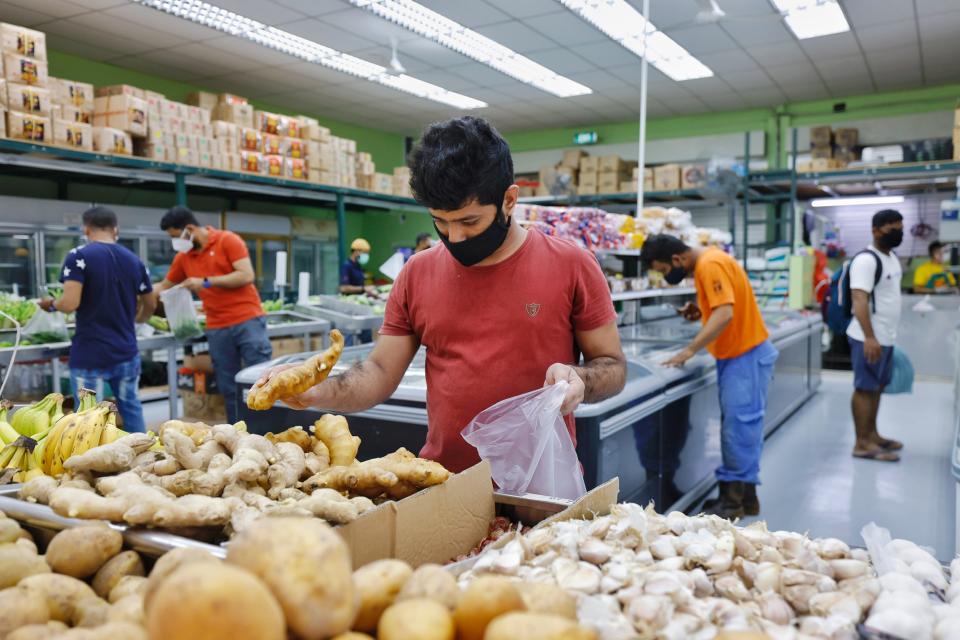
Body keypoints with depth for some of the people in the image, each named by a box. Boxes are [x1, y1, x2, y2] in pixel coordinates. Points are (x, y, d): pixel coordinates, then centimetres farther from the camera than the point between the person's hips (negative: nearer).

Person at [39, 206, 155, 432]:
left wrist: (51, 304, 5)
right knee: (131, 409, 16)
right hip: (126, 352, 5)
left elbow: (70, 304, -18)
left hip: (90, 355, -4)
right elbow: (150, 306, 17)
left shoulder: (79, 256, -8)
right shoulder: (135, 261, 7)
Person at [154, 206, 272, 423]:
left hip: (248, 321, -5)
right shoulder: (183, 257, 12)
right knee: (229, 389, 6)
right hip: (217, 329, 5)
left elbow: (246, 276, -14)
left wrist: (206, 282, -14)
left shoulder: (228, 240, -5)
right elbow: (164, 287, 25)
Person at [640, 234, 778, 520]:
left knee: (739, 423, -7)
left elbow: (725, 314, -29)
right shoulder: (704, 264, 10)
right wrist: (701, 310, 0)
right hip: (733, 353, 10)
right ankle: (741, 493, 21)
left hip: (747, 354, -10)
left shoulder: (711, 265, -20)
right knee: (734, 422, 13)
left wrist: (689, 351, -30)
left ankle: (738, 498, 0)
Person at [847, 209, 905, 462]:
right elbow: (859, 300, -24)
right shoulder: (866, 260, -16)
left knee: (877, 387, 16)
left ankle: (872, 434, 27)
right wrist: (869, 337, -31)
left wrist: (885, 336, 22)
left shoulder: (892, 257, 14)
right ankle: (862, 443, 1)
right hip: (870, 339, -9)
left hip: (886, 337, 9)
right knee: (865, 389, -4)